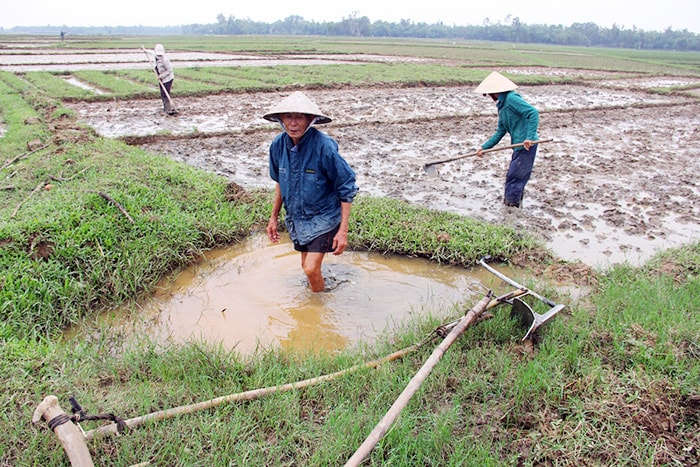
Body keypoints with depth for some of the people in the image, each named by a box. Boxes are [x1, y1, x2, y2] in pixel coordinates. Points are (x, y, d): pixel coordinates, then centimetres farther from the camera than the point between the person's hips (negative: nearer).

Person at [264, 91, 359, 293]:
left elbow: (347, 189, -17)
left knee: (311, 268, -12)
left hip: (324, 216, -5)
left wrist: (343, 231, -19)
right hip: (295, 217, 6)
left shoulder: (324, 146, -24)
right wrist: (274, 217, 14)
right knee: (307, 266, 18)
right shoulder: (278, 145, -8)